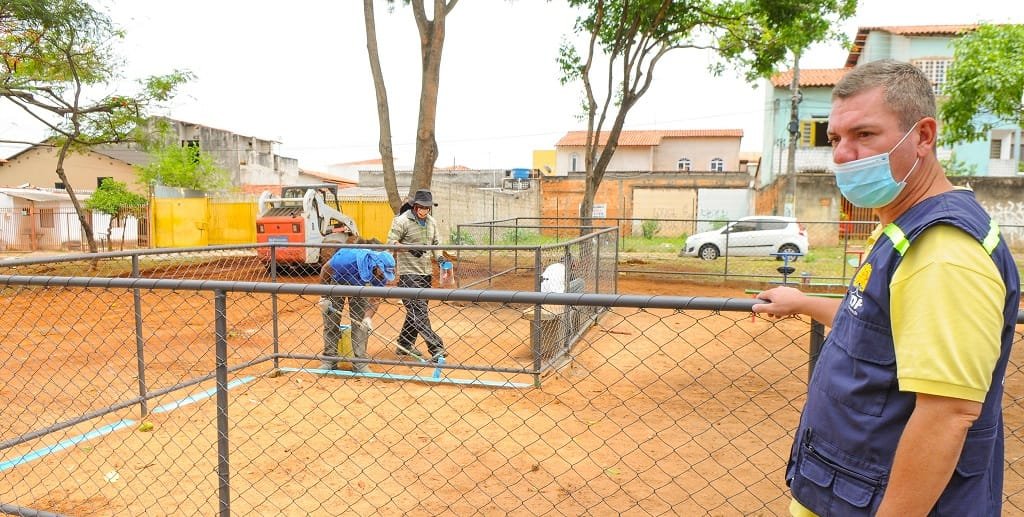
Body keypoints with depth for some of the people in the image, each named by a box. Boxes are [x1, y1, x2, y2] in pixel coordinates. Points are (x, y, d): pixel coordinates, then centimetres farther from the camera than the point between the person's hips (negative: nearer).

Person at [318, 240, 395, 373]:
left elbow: (374, 299, -22)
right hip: (336, 282, -2)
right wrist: (324, 297, -18)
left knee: (361, 324, -6)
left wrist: (368, 317, -39)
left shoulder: (382, 272, -30)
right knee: (331, 322, 0)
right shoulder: (348, 257, -42)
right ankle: (329, 360, 12)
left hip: (359, 286, 2)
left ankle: (360, 362, 2)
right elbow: (325, 270, -22)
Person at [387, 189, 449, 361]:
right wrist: (410, 248, -25)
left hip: (426, 273, 7)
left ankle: (404, 346, 25)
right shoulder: (402, 221, -9)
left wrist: (439, 257, 0)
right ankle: (436, 348, -14)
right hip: (409, 274, -7)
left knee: (415, 311, 13)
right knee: (419, 311, -11)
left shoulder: (432, 222, 12)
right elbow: (390, 243, -11)